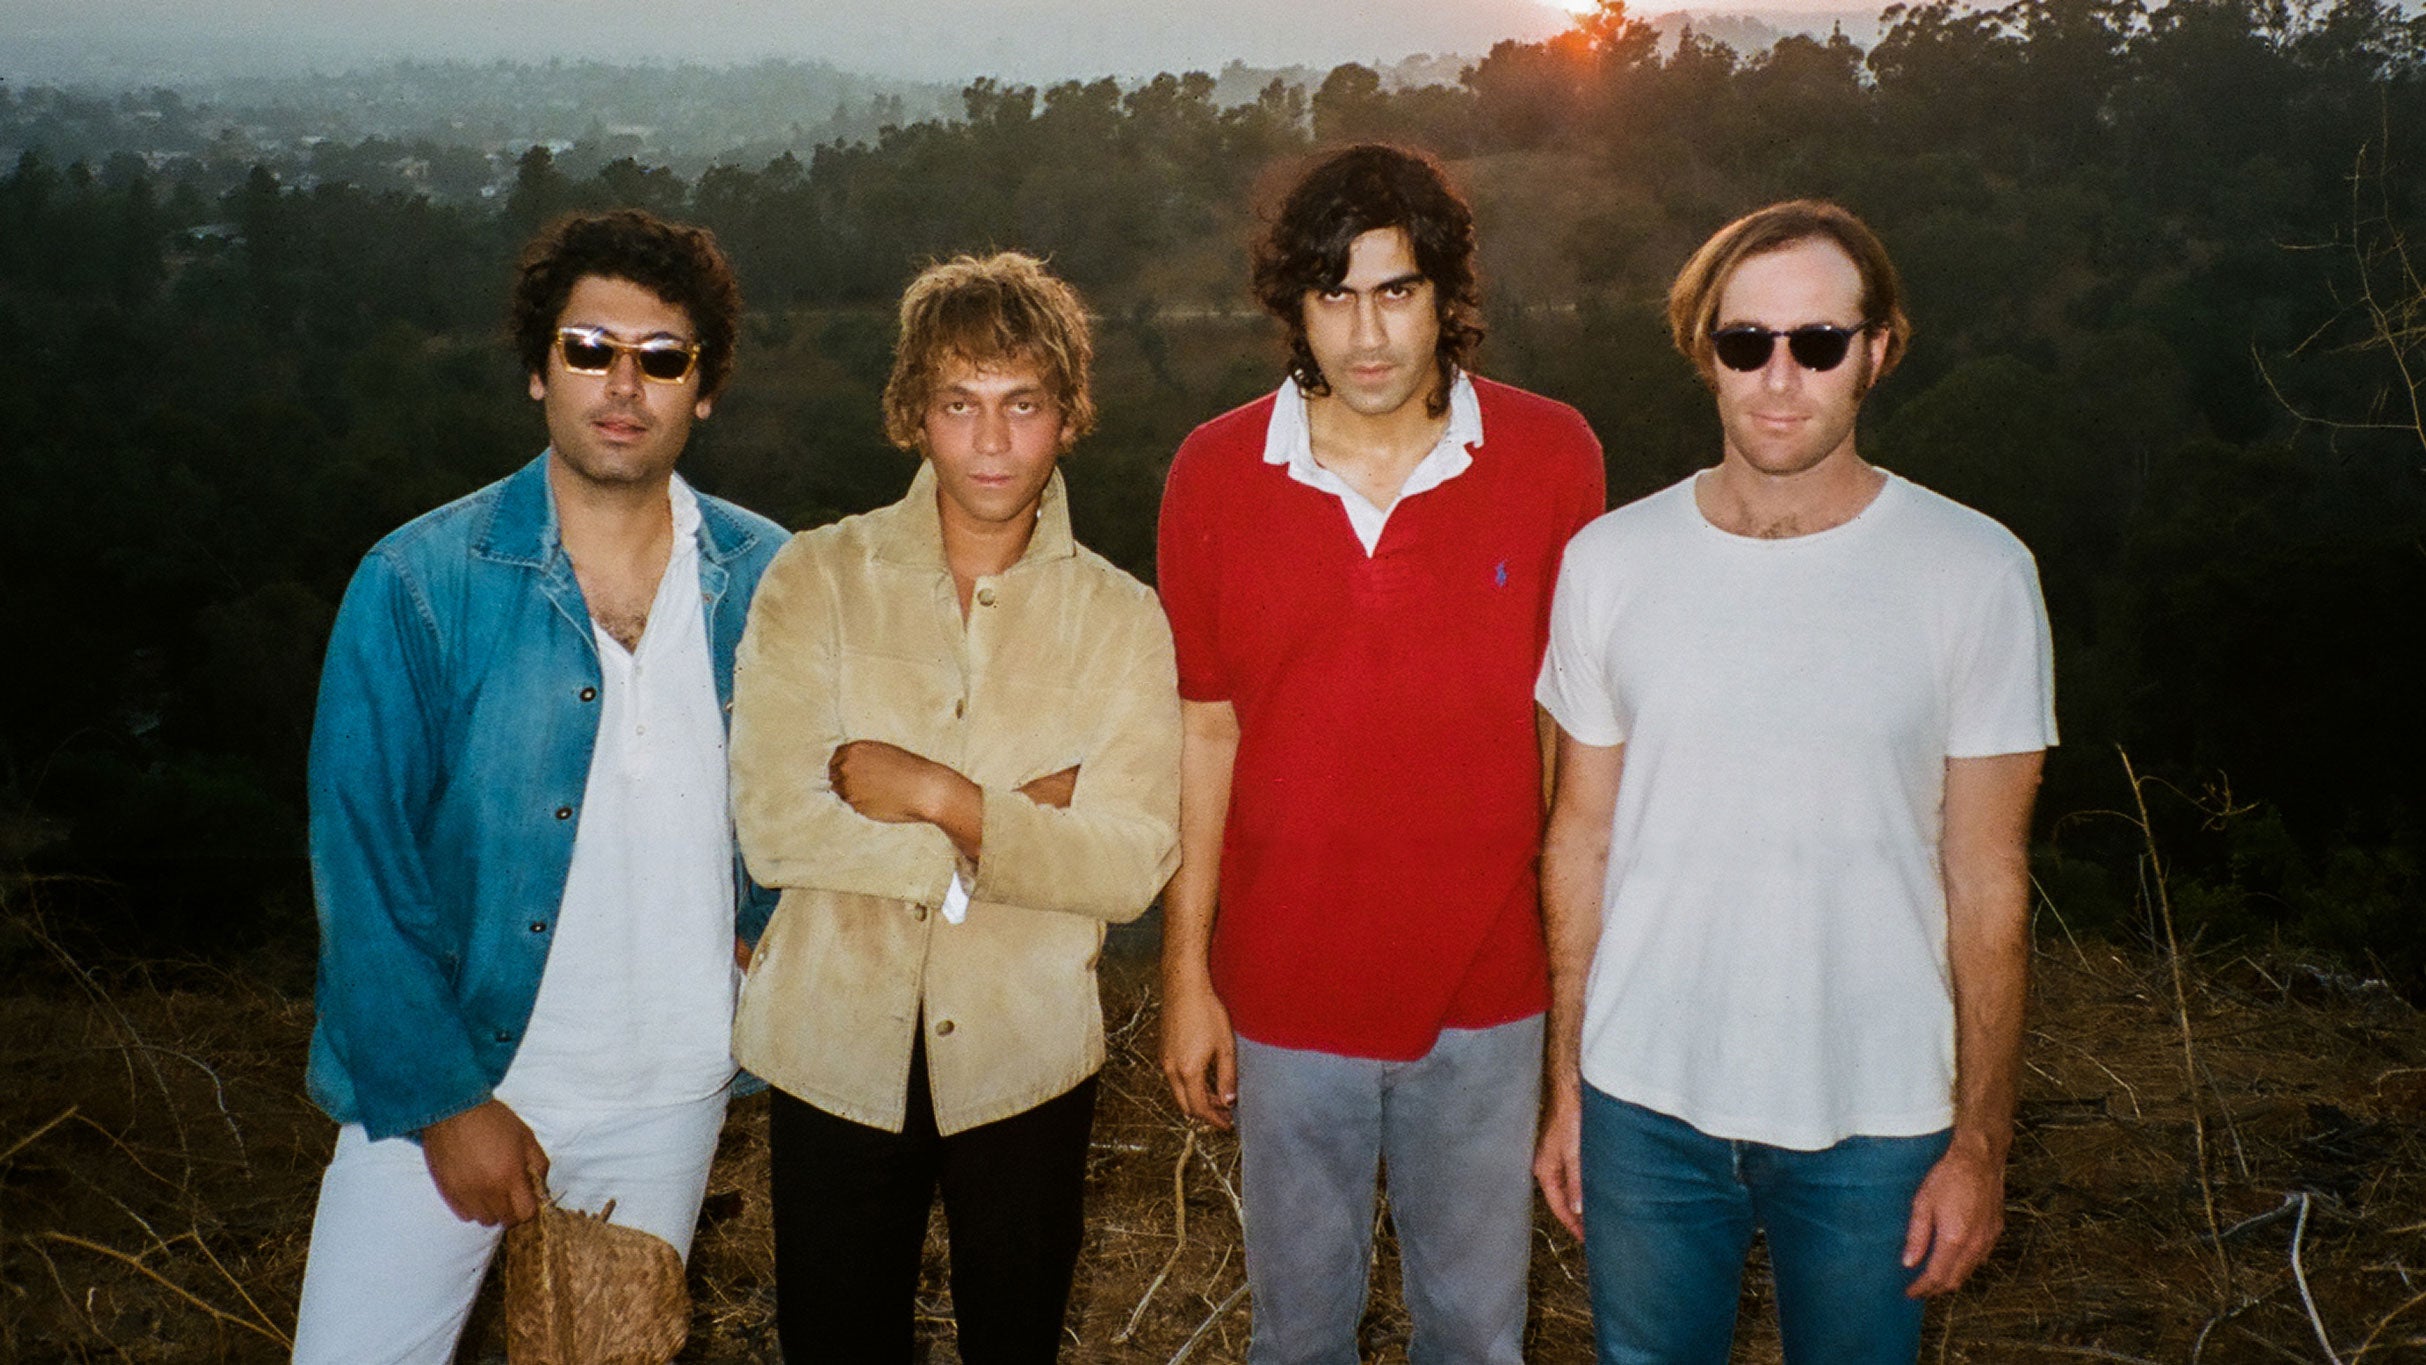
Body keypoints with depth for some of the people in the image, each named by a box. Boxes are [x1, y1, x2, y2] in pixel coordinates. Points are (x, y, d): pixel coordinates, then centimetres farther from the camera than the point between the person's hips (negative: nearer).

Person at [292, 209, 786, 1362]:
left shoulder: (768, 582, -2)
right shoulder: (418, 584, -10)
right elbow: (364, 866, -9)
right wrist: (444, 1096, -12)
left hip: (668, 1093, 3)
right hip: (435, 1083, -2)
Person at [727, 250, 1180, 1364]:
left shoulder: (1122, 620, -3)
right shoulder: (816, 578, -6)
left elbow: (1131, 867, -13)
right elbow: (774, 828, -16)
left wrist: (939, 796, -20)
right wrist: (1021, 820, -15)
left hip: (1026, 1058, 1)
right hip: (836, 1044, 0)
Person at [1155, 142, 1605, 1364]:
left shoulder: (1550, 455, -7)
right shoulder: (1215, 474, -6)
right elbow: (1204, 727, -1)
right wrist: (1186, 970, 1)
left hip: (1486, 990, 0)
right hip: (1288, 989, 0)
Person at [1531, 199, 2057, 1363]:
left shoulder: (1977, 574, -8)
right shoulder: (1611, 562, -2)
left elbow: (1988, 882, -4)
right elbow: (1582, 841, 4)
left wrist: (1980, 1140, -3)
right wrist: (1565, 1085, 6)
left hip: (1873, 1123, -1)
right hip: (1643, 1103, 2)